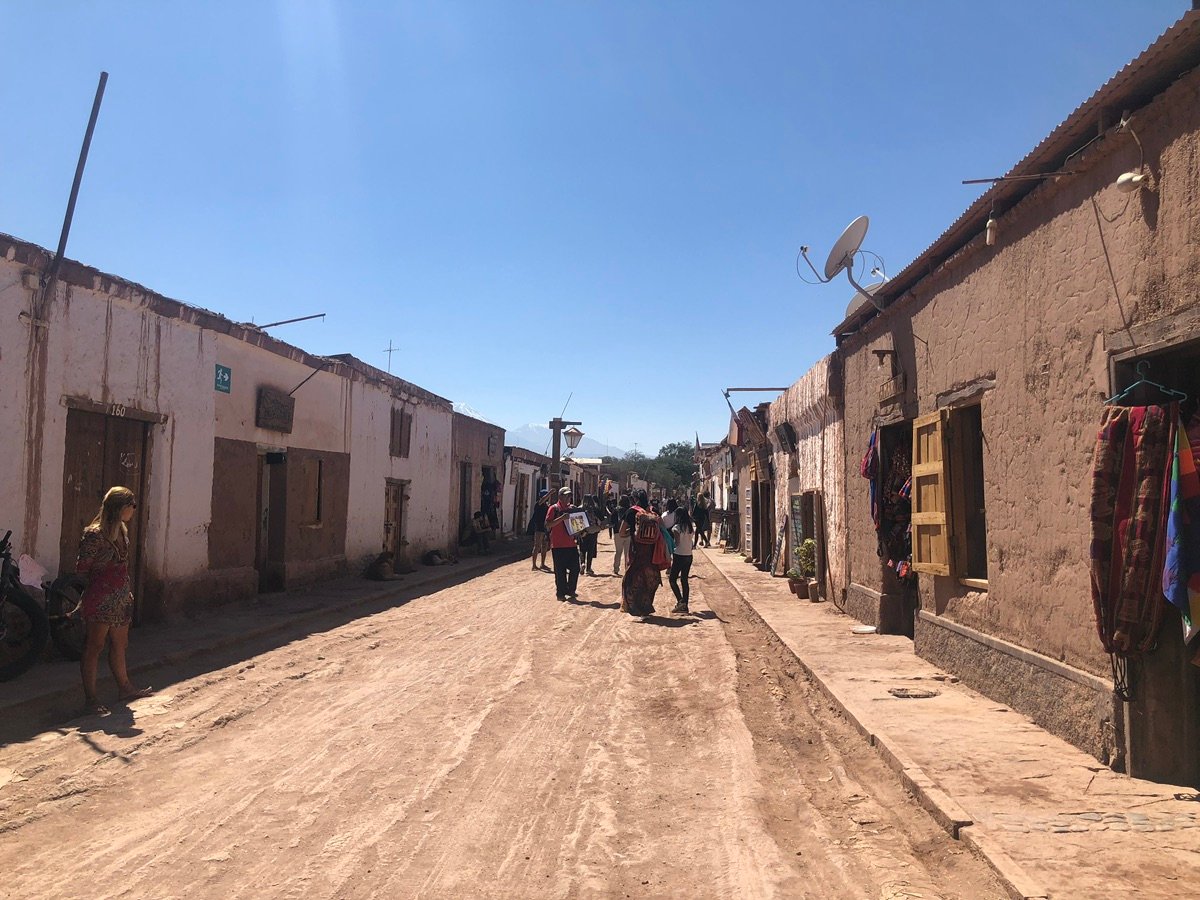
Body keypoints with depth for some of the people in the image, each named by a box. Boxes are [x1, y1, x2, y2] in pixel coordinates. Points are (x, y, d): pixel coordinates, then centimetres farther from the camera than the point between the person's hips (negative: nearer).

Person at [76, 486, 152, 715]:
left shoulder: (122, 531, 10)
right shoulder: (95, 534, -16)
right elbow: (81, 569, -12)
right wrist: (99, 582, -4)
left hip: (121, 599, 8)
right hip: (100, 599, -8)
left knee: (119, 645, 17)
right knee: (95, 646, 1)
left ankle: (125, 688, 29)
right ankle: (91, 697, 9)